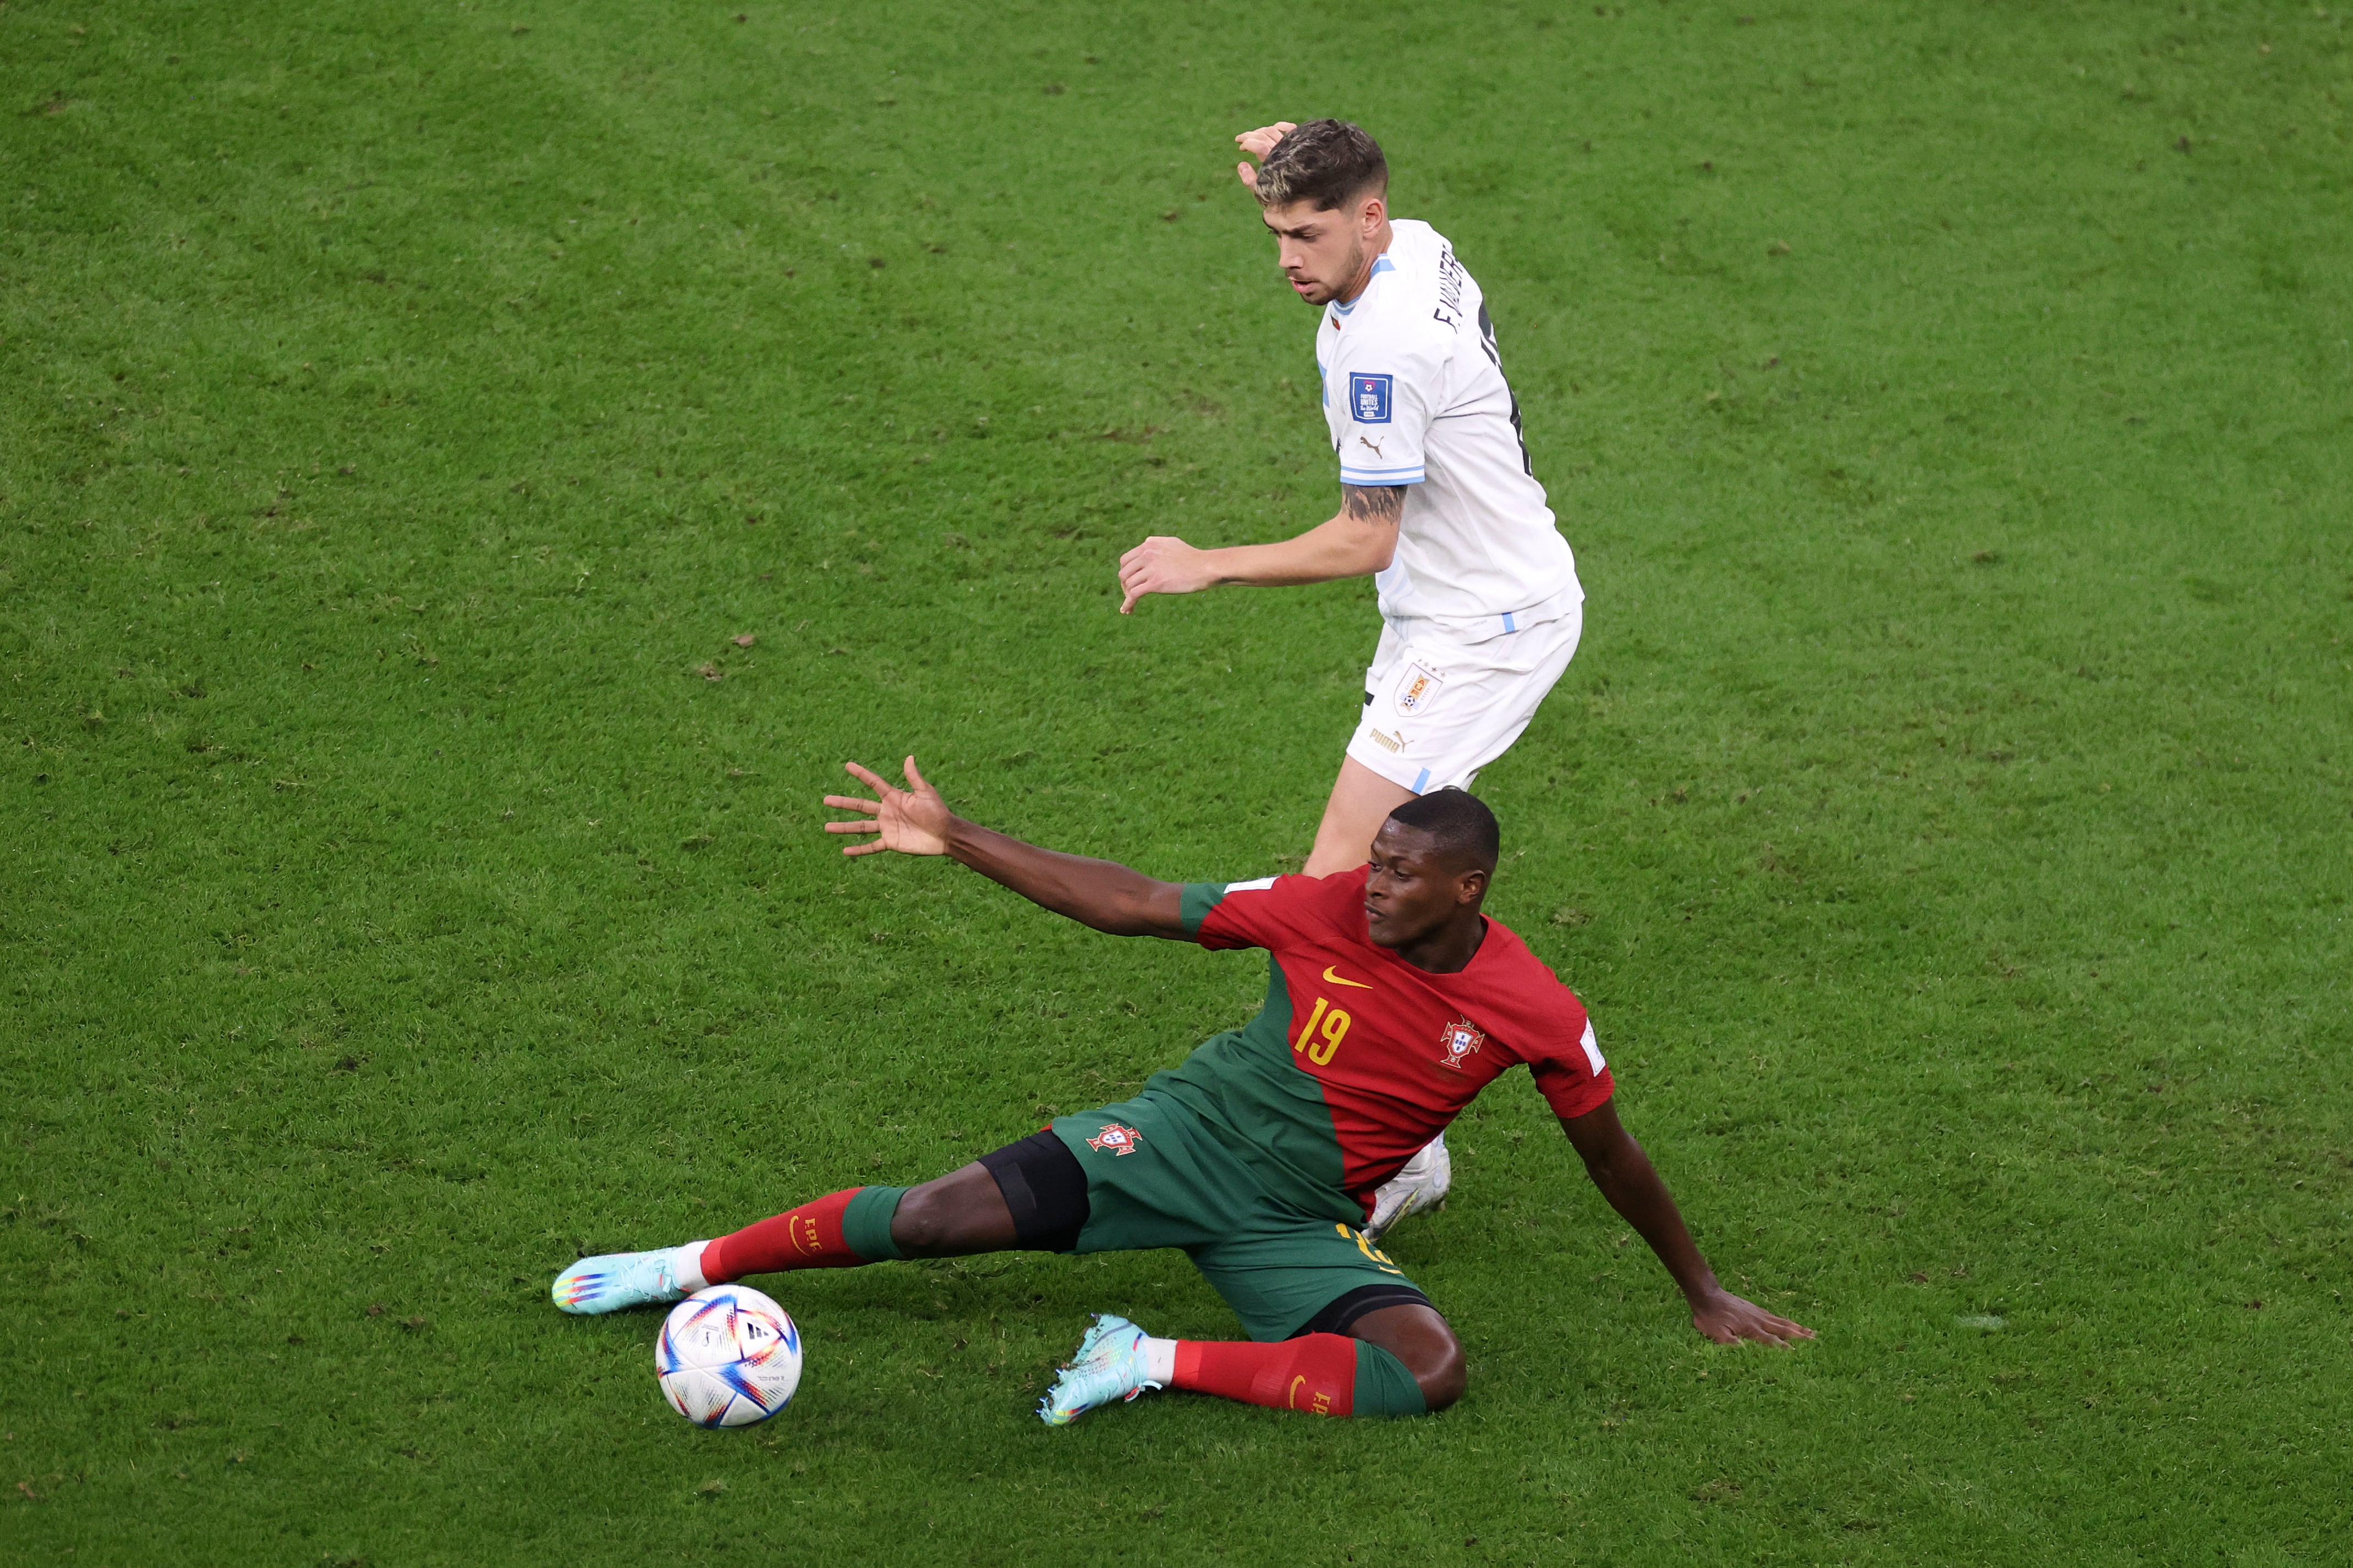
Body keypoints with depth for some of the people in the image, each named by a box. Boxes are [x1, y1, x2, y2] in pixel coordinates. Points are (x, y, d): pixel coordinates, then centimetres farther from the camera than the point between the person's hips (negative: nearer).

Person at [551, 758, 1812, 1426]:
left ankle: (1161, 1366, -26)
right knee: (936, 1217, -14)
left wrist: (1702, 1292, 11)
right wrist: (951, 839, -10)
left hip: (1297, 1223, 0)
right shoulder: (1321, 911, -10)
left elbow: (1611, 1156, 4)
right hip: (1183, 1134, 0)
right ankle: (691, 1266, 4)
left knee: (1430, 1372, -29)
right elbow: (1131, 905, -7)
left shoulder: (1537, 1014, -11)